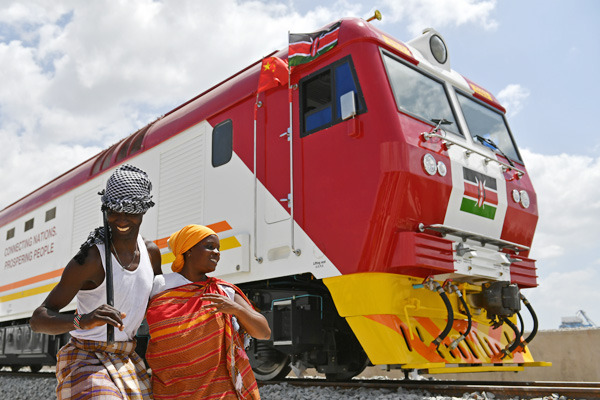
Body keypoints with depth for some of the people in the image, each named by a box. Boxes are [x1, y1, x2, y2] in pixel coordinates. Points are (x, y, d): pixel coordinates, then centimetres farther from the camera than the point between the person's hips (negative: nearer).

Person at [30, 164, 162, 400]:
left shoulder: (151, 252, 2)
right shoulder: (90, 259, -19)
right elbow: (37, 320, -22)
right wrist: (82, 320, -40)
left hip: (127, 362, 7)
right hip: (87, 360, -7)